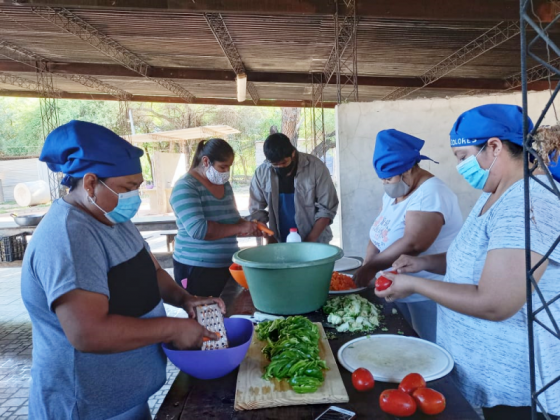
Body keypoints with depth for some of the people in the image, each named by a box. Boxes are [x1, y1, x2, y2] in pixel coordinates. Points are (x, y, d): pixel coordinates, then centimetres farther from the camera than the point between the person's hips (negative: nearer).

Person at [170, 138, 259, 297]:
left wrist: (249, 226, -6)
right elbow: (198, 229, -24)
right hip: (197, 269, -7)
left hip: (228, 265, 7)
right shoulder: (185, 187, -14)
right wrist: (240, 228, -20)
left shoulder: (224, 185, 8)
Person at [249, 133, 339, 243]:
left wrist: (310, 241, -14)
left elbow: (327, 208, -9)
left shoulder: (315, 167, -12)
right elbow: (256, 210, 1)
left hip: (315, 242, -2)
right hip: (280, 244, 2)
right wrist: (270, 240, -7)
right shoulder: (262, 173, -6)